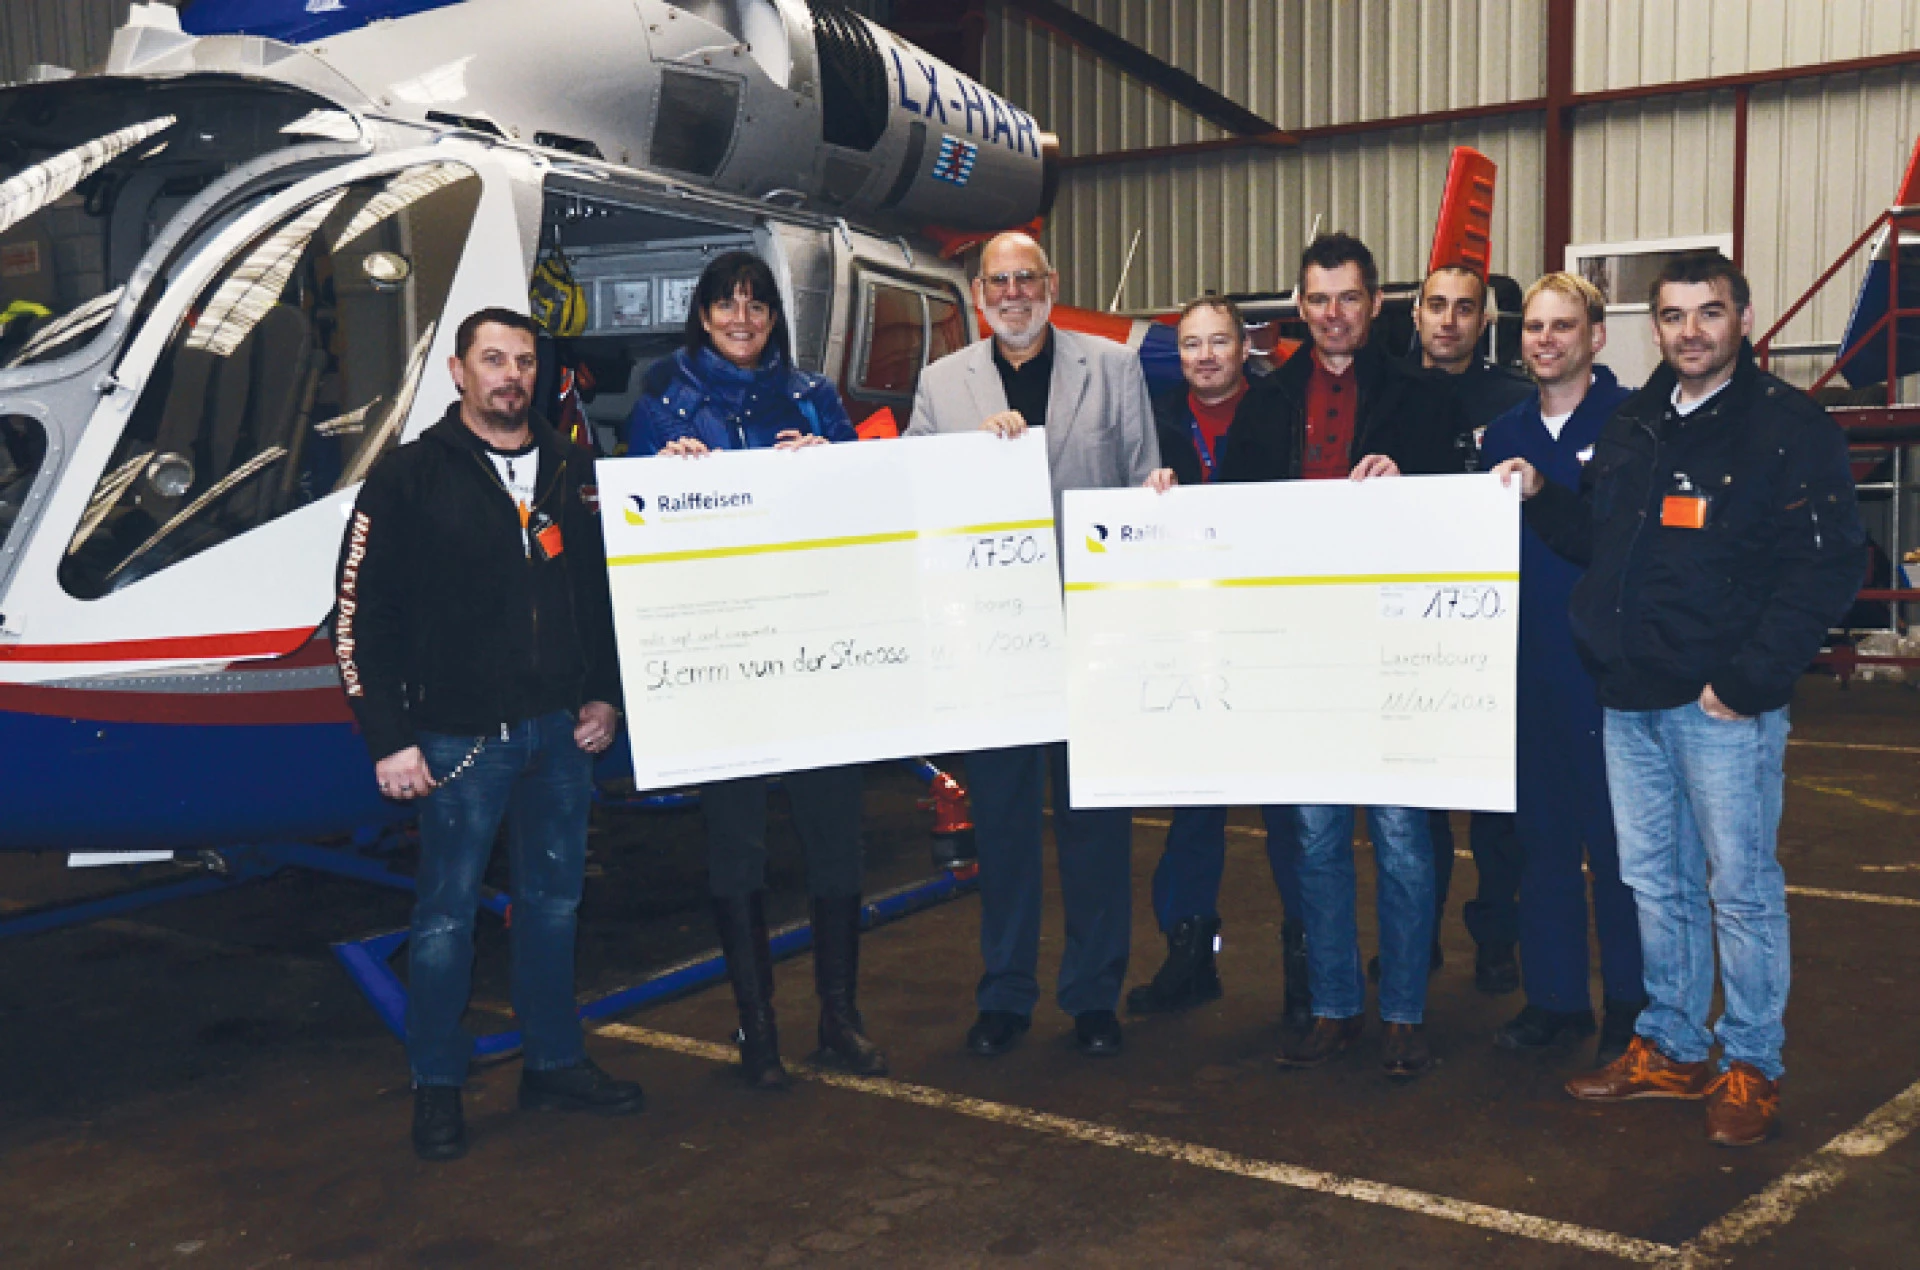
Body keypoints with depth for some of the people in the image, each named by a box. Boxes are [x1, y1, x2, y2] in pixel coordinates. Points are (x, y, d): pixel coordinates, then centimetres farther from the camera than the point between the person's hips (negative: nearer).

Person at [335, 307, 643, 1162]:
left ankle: (555, 1062, 27)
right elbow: (359, 617, -7)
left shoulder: (571, 473, 9)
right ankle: (436, 1087, 16)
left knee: (554, 901, 13)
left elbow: (603, 591, 17)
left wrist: (604, 695, 9)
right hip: (460, 738, -4)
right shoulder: (409, 479, -4)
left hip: (560, 733, 5)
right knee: (447, 915, 3)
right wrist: (389, 739, -12)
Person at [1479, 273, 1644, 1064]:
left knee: (1617, 835, 4)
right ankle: (1554, 997, 24)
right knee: (1541, 833, 12)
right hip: (1527, 664, 5)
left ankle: (1631, 1007, 18)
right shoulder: (1504, 434, 12)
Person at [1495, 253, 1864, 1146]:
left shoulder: (1789, 427, -7)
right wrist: (1539, 496, 5)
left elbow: (1825, 568, -14)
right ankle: (1672, 1048, 28)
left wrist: (1749, 679, -19)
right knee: (1655, 884, 14)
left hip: (1725, 705, -6)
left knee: (1740, 889, 1)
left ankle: (1751, 1067, 15)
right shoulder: (1632, 428, 14)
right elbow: (1593, 541, 23)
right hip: (1631, 701, 7)